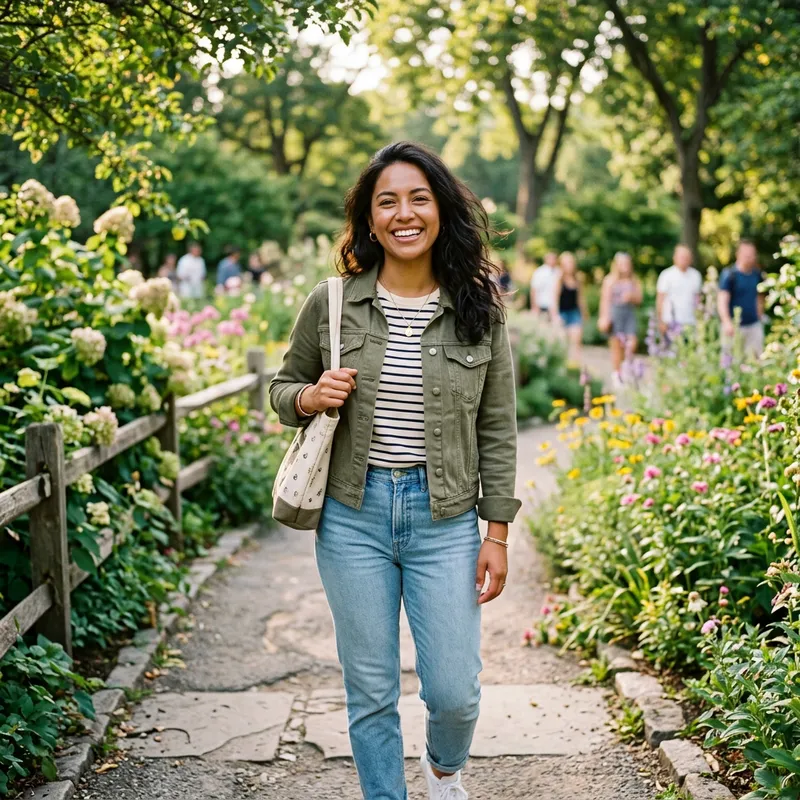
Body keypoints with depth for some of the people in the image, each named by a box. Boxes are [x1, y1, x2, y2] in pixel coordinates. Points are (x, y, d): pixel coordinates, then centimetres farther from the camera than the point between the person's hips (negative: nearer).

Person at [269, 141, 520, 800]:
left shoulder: (479, 310, -2)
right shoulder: (331, 303, -2)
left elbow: (498, 431, 2)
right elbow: (282, 389, 12)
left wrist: (498, 534, 0)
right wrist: (311, 398, -12)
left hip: (445, 522, 0)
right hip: (354, 518, 1)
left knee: (455, 692, 5)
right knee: (370, 693, 9)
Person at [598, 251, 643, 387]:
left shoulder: (634, 280, 10)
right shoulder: (610, 280, 2)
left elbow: (639, 299, 10)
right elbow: (605, 299, -1)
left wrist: (631, 297, -12)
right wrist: (604, 317, -8)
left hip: (630, 313, 3)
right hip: (615, 312, -3)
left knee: (632, 342, -9)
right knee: (616, 345, -1)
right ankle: (616, 374, 8)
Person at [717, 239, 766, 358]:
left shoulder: (758, 275, 8)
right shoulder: (729, 275, -9)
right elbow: (722, 301, -16)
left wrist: (760, 316, 17)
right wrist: (727, 323, -28)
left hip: (754, 326, 5)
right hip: (734, 326, -5)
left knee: (755, 358, 2)